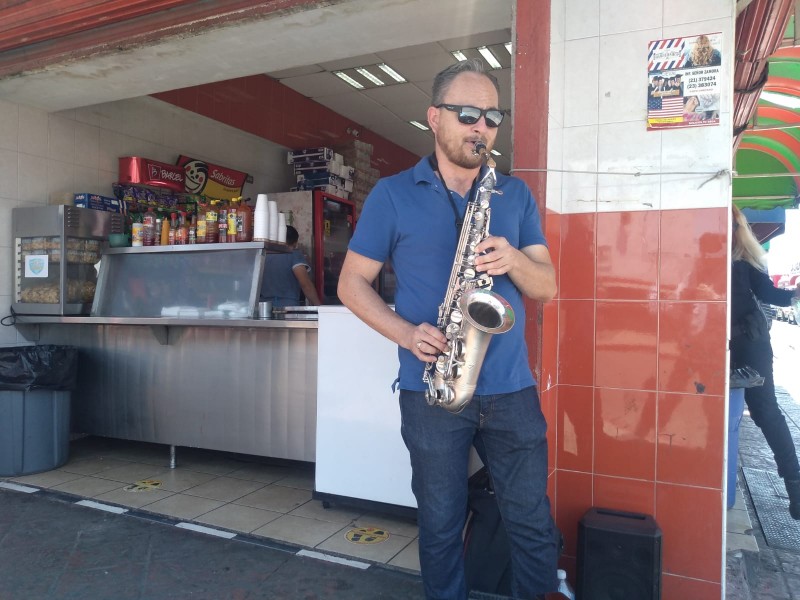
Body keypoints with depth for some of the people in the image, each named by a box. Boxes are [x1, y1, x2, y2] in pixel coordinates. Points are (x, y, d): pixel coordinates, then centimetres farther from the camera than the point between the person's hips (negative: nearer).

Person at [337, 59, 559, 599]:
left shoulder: (516, 194, 9)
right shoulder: (392, 194, 1)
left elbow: (547, 287, 6)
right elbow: (352, 282, 2)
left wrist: (512, 259, -16)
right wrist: (406, 334, -14)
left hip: (512, 388, 2)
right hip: (431, 391, -2)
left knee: (533, 521, 10)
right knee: (441, 524, 13)